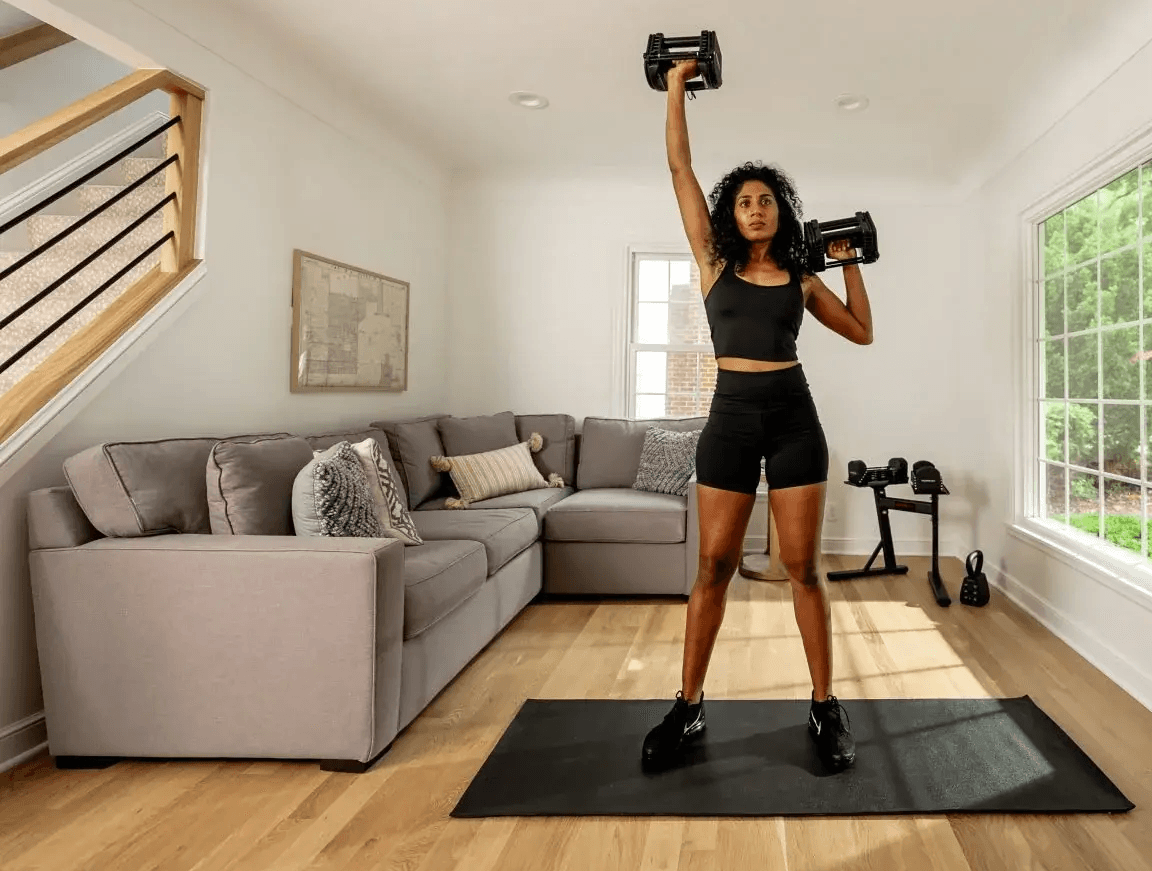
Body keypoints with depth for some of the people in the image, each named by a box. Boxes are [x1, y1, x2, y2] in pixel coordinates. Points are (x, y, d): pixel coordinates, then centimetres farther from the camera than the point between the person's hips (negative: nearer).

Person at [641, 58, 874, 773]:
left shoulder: (802, 278, 11)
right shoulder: (715, 263, 8)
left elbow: (863, 333, 17)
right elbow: (680, 168, 8)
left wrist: (850, 264, 11)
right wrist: (676, 90, 10)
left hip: (793, 417, 1)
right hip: (730, 418, 0)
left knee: (803, 566, 2)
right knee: (714, 565, 2)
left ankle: (826, 708, 13)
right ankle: (689, 707, 12)